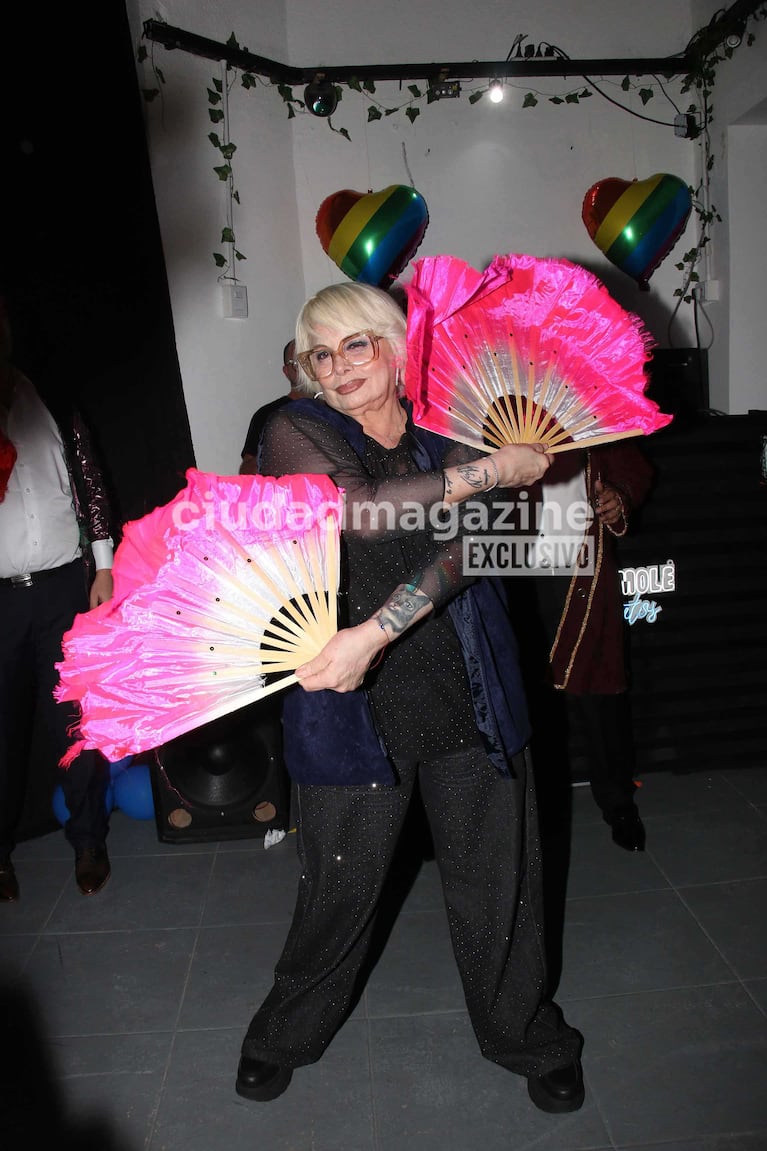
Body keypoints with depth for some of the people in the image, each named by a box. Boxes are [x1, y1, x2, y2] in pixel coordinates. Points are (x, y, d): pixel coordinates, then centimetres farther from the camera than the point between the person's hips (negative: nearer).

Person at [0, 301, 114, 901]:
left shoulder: (53, 408, 6)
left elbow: (92, 487, 6)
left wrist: (103, 569, 1)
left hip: (62, 586, 0)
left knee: (73, 720, 6)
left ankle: (89, 839, 23)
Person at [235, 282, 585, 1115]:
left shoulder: (446, 436, 5)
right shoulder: (297, 430, 1)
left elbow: (456, 549, -11)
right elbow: (350, 511, -20)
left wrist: (373, 634, -26)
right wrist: (492, 469, -17)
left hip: (468, 696, 2)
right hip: (355, 705, -2)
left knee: (494, 877, 12)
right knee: (339, 885, 10)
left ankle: (525, 1038, 40)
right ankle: (286, 1036, 41)